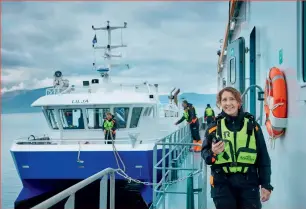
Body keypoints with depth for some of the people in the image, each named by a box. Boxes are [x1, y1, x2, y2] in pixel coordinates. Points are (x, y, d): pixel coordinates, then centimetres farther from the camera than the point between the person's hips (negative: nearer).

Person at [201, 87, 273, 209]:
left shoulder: (252, 125, 3)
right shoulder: (214, 126, 4)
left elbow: (263, 157, 5)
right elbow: (204, 153, 7)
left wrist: (266, 184, 1)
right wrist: (212, 152, -16)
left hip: (248, 182, 0)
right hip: (223, 184, 0)